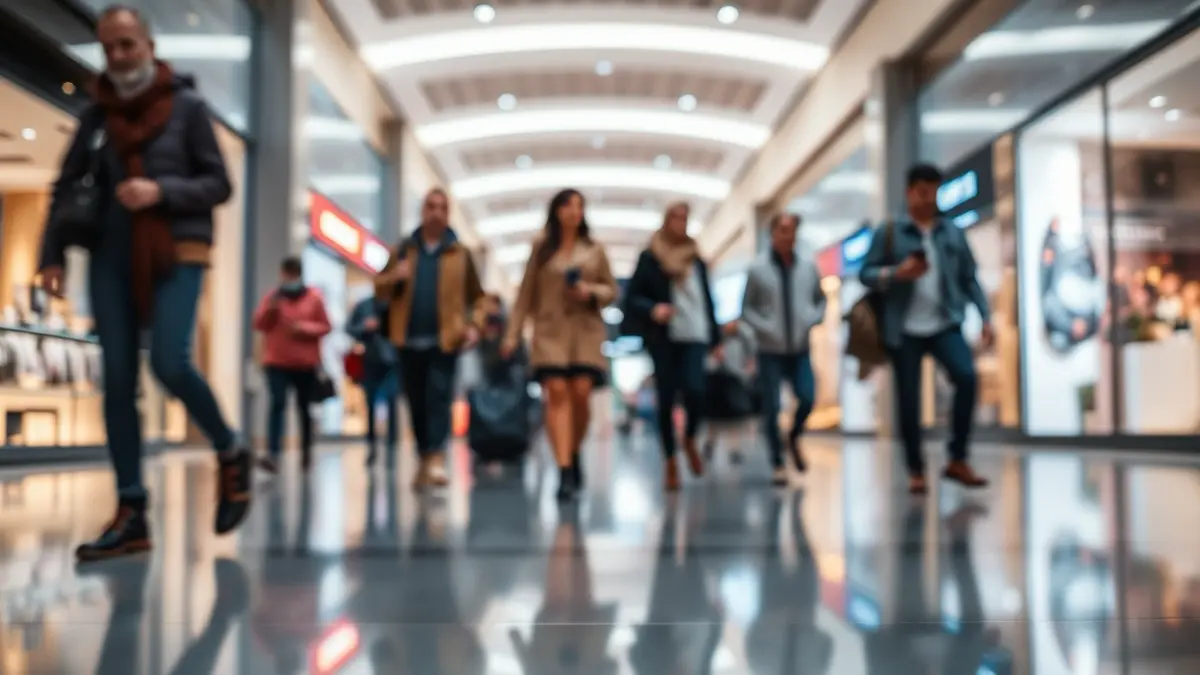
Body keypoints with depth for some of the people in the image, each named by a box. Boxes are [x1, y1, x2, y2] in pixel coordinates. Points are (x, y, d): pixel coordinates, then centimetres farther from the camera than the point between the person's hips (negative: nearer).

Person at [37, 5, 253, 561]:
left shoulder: (187, 105, 1)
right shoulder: (97, 113, 10)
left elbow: (219, 185, -1)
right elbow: (66, 187, 12)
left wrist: (161, 191, -17)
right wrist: (52, 254, 4)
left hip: (176, 254, -4)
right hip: (111, 255, 4)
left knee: (170, 364, -19)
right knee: (118, 379, -1)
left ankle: (231, 454, 8)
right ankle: (131, 515, 4)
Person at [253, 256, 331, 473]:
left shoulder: (314, 298, 3)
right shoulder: (272, 296, 5)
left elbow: (325, 326, 2)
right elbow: (259, 324, 0)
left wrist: (305, 328, -15)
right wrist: (271, 308, -16)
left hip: (306, 363, 1)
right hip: (277, 362, 0)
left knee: (304, 408, 10)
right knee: (277, 404, -15)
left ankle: (306, 450, 26)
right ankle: (273, 454, -22)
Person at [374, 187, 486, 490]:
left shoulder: (460, 253, 8)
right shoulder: (403, 250, 13)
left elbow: (477, 296, 9)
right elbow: (380, 290, 12)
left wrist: (474, 325, -8)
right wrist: (393, 277, -10)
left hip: (445, 339, -2)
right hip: (410, 339, 3)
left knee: (439, 396, -13)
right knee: (417, 402, 8)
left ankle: (437, 458, -19)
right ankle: (424, 458, 21)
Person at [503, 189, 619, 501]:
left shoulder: (595, 250, 11)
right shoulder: (540, 249, 9)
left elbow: (612, 290, 15)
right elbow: (525, 294, 8)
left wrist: (591, 292, -7)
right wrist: (513, 334, 3)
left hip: (585, 331, 1)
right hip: (550, 330, -1)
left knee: (580, 393, -9)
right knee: (556, 393, -13)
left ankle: (575, 455, 18)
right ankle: (564, 470, -15)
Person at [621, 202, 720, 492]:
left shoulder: (696, 258, 14)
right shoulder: (649, 257, 3)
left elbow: (707, 300, 15)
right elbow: (632, 297, -1)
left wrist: (716, 339, 13)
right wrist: (652, 309, -21)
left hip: (695, 337, 2)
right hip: (663, 338, -2)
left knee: (695, 390, -18)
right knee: (666, 400, 0)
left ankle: (690, 440, 11)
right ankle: (670, 461, 13)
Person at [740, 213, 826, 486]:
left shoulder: (809, 267, 5)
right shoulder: (758, 270, -2)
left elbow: (821, 299, 15)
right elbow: (746, 307, 1)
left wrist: (812, 320, -3)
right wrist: (764, 327, -12)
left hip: (800, 350, 2)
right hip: (770, 351, -2)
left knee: (807, 399, -11)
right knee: (772, 407, -1)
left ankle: (794, 437, 21)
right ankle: (778, 463, 12)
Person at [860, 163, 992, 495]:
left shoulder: (953, 234, 12)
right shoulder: (889, 234, 3)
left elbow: (970, 279, 12)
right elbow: (866, 274, 0)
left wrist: (986, 317, 4)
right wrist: (896, 273, -18)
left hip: (945, 324, 2)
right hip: (904, 329, -1)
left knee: (967, 377, -20)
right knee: (909, 401, 1)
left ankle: (958, 460, -6)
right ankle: (916, 471, 17)